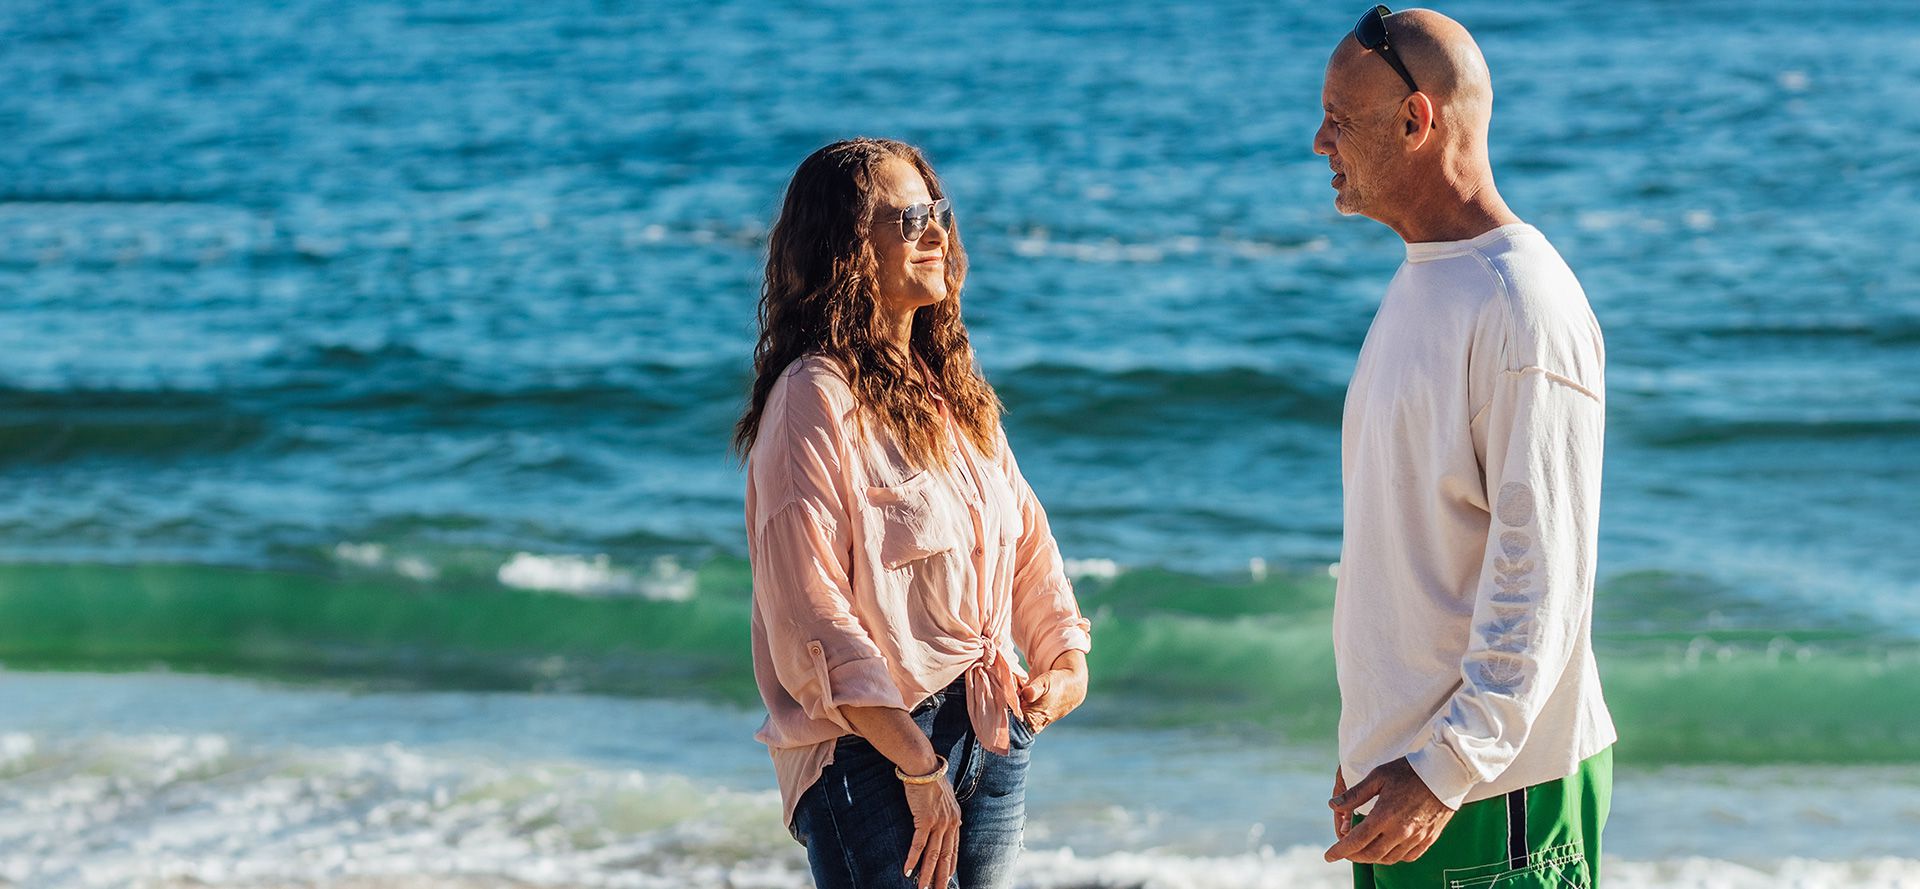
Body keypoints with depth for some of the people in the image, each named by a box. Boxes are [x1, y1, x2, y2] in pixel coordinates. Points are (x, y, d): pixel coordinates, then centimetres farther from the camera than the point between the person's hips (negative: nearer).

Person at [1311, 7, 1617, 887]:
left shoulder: (1526, 308, -16)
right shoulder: (1416, 286, 14)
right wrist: (1368, 745, 17)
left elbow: (1543, 581, -20)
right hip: (1400, 761, 9)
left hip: (1500, 784, -9)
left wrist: (1447, 769, -23)